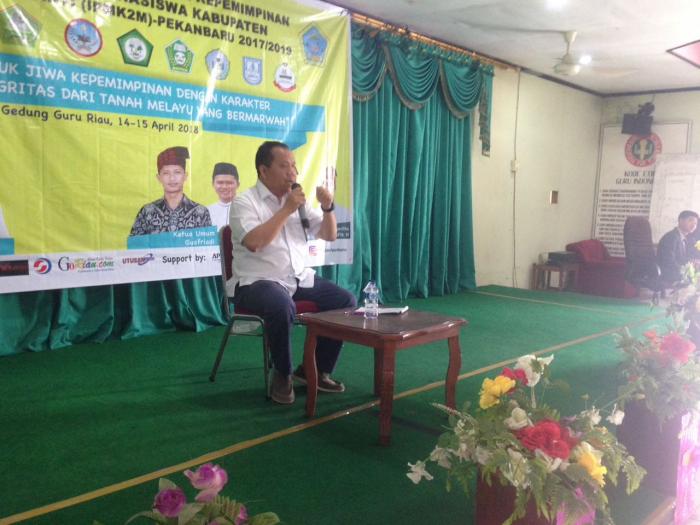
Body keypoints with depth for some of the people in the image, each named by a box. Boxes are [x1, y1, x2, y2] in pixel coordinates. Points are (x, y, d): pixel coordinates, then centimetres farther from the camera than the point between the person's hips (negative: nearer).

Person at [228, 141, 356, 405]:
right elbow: (253, 242, -24)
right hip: (257, 282, -6)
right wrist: (287, 210, -19)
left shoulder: (298, 198, 11)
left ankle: (315, 370, 4)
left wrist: (327, 208, -7)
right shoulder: (244, 201, -6)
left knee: (346, 301, -10)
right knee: (282, 307, -37)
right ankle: (282, 374, -11)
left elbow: (329, 235, 13)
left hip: (299, 278, 7)